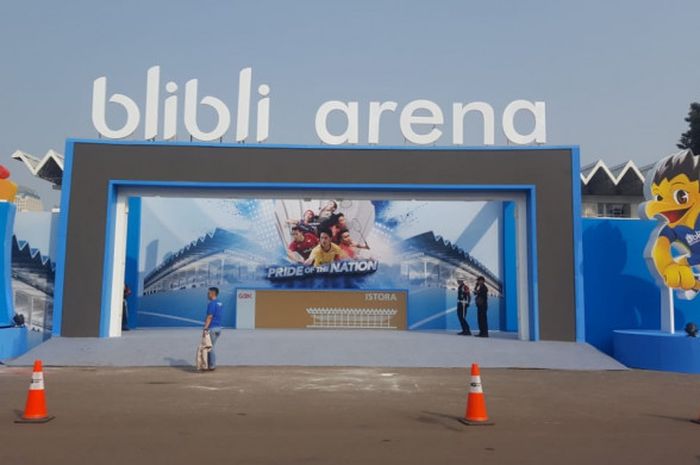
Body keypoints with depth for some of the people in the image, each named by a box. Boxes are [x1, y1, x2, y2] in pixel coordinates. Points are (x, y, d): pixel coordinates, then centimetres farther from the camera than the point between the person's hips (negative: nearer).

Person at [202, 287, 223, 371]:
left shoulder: (212, 304, -14)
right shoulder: (220, 304, 13)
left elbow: (209, 317, -20)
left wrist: (205, 329, -21)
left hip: (212, 328, -9)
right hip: (219, 328, 9)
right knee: (211, 347, 15)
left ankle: (212, 366, 3)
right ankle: (211, 364, 18)